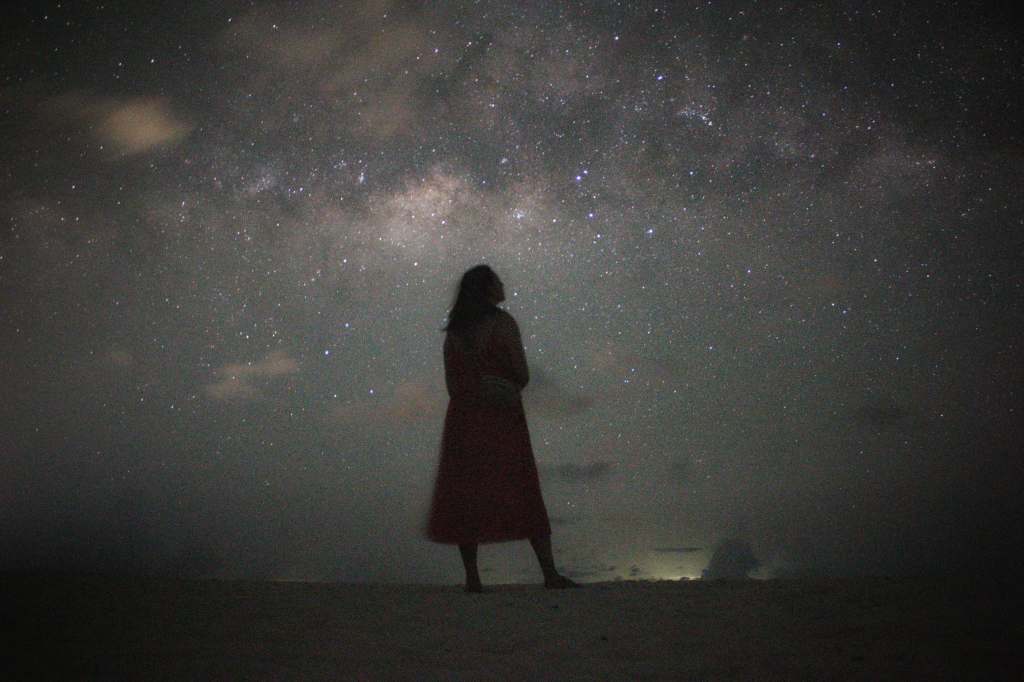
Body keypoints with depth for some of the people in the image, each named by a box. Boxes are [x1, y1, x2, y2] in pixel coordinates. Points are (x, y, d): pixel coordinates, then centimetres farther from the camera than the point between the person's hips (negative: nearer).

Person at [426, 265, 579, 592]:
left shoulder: (454, 331, 10)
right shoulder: (503, 322, -7)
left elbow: (452, 384, 7)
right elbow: (522, 375, -9)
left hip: (464, 418, 4)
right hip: (502, 419, -4)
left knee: (465, 497, 5)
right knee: (524, 495, 1)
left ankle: (472, 577, 1)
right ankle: (550, 573, -1)